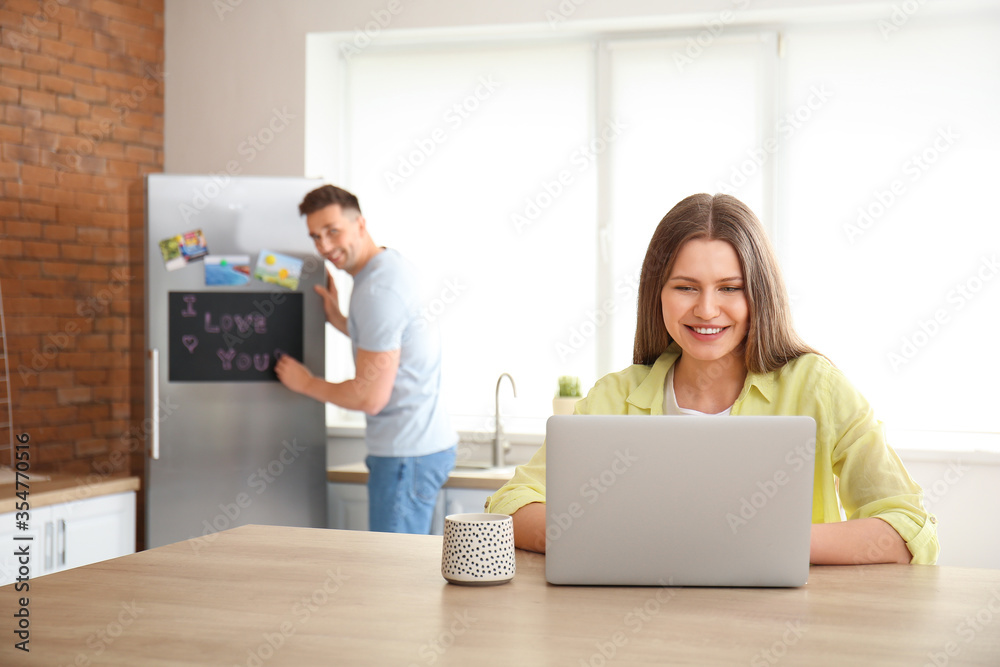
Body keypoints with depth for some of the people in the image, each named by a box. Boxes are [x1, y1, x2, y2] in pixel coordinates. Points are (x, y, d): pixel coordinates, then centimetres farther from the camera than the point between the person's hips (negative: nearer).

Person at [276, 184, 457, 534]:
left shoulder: (377, 290, -20)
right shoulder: (391, 263, 11)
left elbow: (370, 396, -21)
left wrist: (306, 383, -6)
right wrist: (341, 320, 17)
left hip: (407, 453, -10)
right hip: (425, 440, 10)